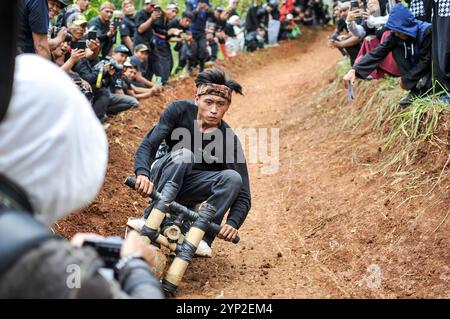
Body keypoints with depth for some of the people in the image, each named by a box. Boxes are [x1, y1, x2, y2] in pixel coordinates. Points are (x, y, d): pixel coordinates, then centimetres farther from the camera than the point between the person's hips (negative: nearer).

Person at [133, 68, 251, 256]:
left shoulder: (228, 140, -17)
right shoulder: (180, 111, -15)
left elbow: (243, 194, -18)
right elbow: (147, 145, -23)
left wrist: (233, 223, -38)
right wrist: (143, 173, -44)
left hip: (188, 188, 1)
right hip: (162, 175, -1)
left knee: (233, 178, -26)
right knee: (183, 155, -34)